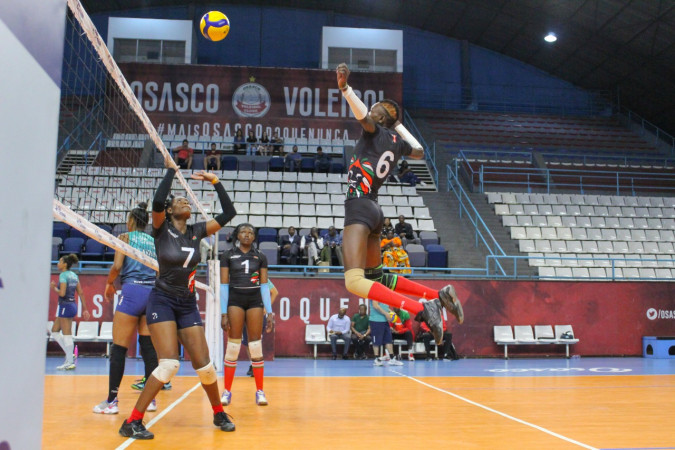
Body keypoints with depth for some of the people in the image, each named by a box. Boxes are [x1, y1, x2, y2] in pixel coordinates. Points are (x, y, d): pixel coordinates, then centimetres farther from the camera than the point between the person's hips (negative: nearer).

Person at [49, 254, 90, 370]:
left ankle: (70, 362, 1)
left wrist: (54, 287, -3)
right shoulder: (74, 275, 12)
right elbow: (80, 293, 12)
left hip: (66, 306, -9)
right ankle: (70, 354, 15)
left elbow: (62, 293, -21)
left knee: (67, 335, -3)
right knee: (54, 331, 17)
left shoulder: (63, 275, -12)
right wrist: (84, 309, 15)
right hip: (73, 305, 9)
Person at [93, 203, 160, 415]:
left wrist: (109, 283, 9)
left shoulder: (125, 237, 4)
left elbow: (117, 266, -8)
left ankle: (111, 400, 2)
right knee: (148, 346, 9)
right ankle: (151, 398, 9)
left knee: (119, 348, 1)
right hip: (153, 293, 5)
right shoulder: (154, 241, 16)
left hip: (132, 291, -5)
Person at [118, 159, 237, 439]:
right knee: (169, 364, -18)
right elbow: (157, 201, -26)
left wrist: (215, 182, 1)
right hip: (162, 301, -4)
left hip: (188, 305, 4)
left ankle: (219, 414, 23)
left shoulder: (196, 231, 5)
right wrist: (171, 170, -15)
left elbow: (229, 213, 4)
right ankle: (132, 423, -6)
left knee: (203, 364, 1)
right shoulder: (161, 229, -6)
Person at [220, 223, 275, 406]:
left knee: (256, 346, 0)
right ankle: (227, 391, 9)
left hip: (255, 300, 1)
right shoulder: (228, 256, 4)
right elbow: (224, 285, 1)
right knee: (232, 346, -2)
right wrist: (223, 313, -6)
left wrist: (270, 312, 0)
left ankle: (259, 391, 7)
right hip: (234, 299, -1)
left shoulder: (260, 257, 9)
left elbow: (264, 285, 7)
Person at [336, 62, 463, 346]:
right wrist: (399, 125, 41)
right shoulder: (397, 141, 16)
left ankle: (422, 309, -28)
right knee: (376, 277, 22)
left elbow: (362, 114, -28)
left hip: (359, 208, -9)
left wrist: (344, 87, -41)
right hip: (374, 210, 9)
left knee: (355, 282, -20)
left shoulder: (376, 131, -4)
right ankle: (438, 295, 17)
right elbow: (419, 151, 36)